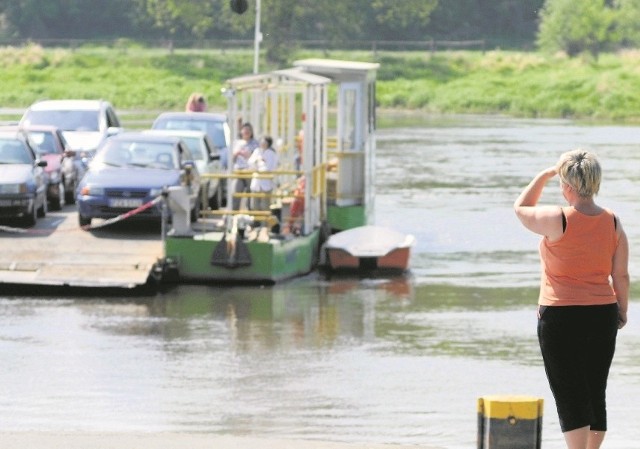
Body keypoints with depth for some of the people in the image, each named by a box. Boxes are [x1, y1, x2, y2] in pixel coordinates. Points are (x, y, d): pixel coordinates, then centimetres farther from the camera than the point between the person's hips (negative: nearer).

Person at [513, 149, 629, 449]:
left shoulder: (557, 220, -15)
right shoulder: (613, 222, -1)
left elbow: (521, 210, 5)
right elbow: (621, 275, 4)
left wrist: (545, 175, 12)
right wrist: (622, 311, 17)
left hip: (560, 316, -5)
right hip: (603, 315, 5)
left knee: (569, 396, -4)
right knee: (595, 395, 15)